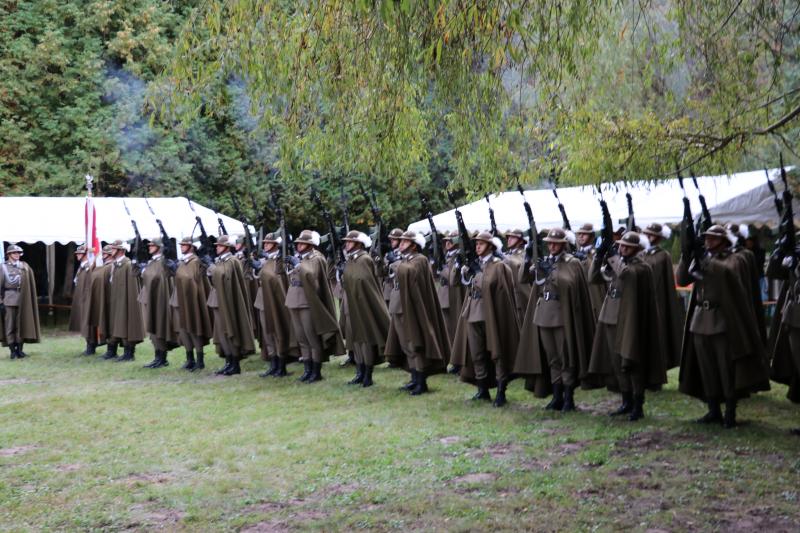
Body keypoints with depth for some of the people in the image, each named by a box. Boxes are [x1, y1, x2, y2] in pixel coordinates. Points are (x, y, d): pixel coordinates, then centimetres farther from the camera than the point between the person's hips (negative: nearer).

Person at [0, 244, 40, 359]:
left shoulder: (25, 266, 10)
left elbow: (31, 284, 7)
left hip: (22, 300, 3)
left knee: (21, 325, 5)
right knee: (10, 326, -1)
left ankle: (20, 349, 11)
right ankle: (13, 351, 3)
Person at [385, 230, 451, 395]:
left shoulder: (420, 260, -9)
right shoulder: (405, 261, 17)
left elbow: (409, 272, -29)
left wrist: (400, 266, -12)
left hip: (413, 309, -9)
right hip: (400, 308, 9)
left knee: (415, 345, -6)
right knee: (408, 345, 12)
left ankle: (422, 382, -1)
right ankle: (415, 379, 20)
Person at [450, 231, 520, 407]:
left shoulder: (499, 266, -7)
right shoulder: (475, 265, 11)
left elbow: (504, 293, -9)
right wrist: (465, 273, 0)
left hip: (492, 316, -7)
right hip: (474, 315, 7)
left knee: (497, 354, -1)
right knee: (477, 354, 10)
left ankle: (501, 392, 5)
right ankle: (482, 390, 20)